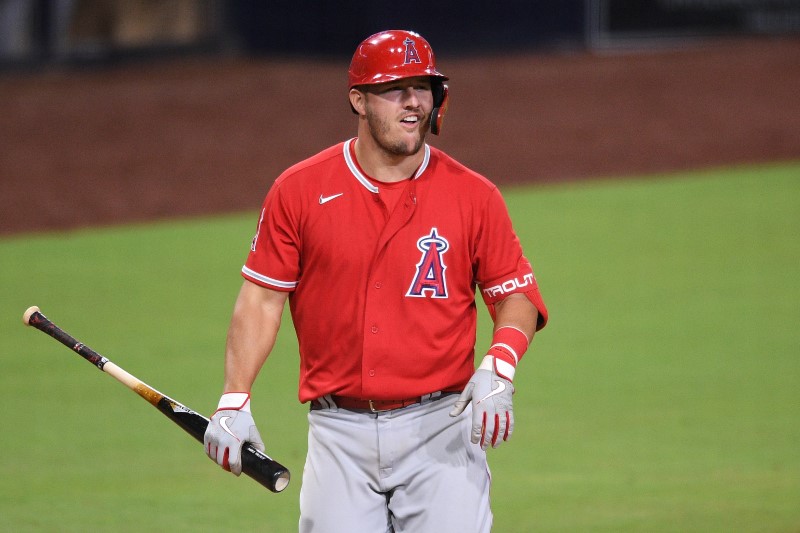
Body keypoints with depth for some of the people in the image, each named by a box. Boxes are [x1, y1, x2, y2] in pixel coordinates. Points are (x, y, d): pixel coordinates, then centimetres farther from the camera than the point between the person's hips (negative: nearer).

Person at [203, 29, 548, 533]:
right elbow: (263, 298, 4)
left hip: (439, 427, -1)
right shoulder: (299, 190, 2)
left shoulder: (473, 196, 2)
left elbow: (518, 295, 6)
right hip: (339, 432, 1)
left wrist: (499, 367, -14)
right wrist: (234, 400, -5)